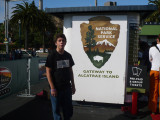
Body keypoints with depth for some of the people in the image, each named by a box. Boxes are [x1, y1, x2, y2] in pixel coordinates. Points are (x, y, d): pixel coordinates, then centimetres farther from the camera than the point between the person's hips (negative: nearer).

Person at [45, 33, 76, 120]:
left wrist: (73, 85, 11)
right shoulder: (52, 56, -8)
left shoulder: (68, 55, 6)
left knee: (68, 110, 14)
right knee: (56, 110, 7)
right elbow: (48, 72, -10)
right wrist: (52, 88, -14)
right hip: (56, 88, -4)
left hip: (67, 87, 5)